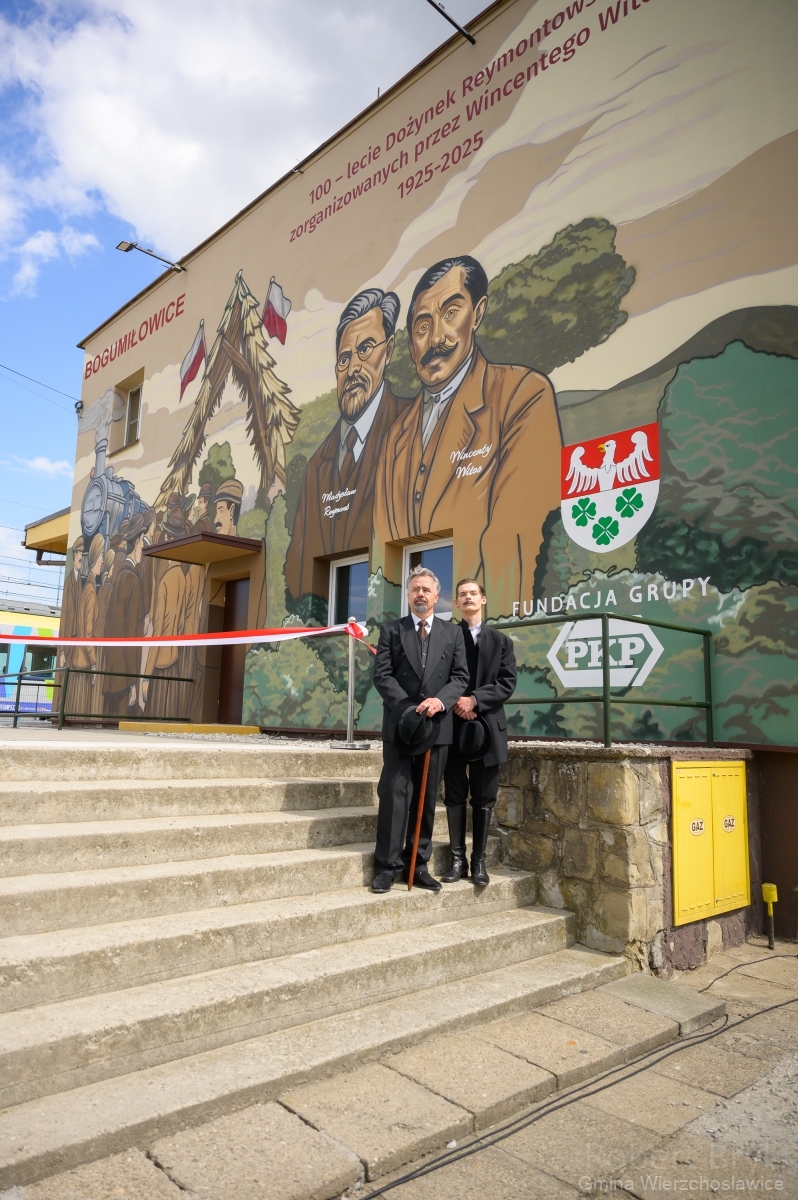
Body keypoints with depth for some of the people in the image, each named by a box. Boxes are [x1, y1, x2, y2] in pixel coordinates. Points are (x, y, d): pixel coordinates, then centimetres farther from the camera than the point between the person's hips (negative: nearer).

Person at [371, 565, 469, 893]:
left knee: (427, 797, 7)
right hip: (399, 724, -1)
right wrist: (407, 708, -14)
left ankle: (418, 864, 16)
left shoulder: (452, 632, 10)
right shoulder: (391, 630, 6)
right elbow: (382, 675, -2)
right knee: (395, 793, -3)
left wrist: (441, 700, -15)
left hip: (437, 725, 2)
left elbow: (460, 676, 4)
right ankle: (388, 864, 5)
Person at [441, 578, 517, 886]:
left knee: (484, 798, 5)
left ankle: (479, 861, 14)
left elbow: (508, 682, 1)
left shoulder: (501, 640, 11)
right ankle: (457, 859, 13)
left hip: (488, 725, 1)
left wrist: (475, 699, -12)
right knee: (455, 796, 4)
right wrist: (455, 702, -14)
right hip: (453, 725, -1)